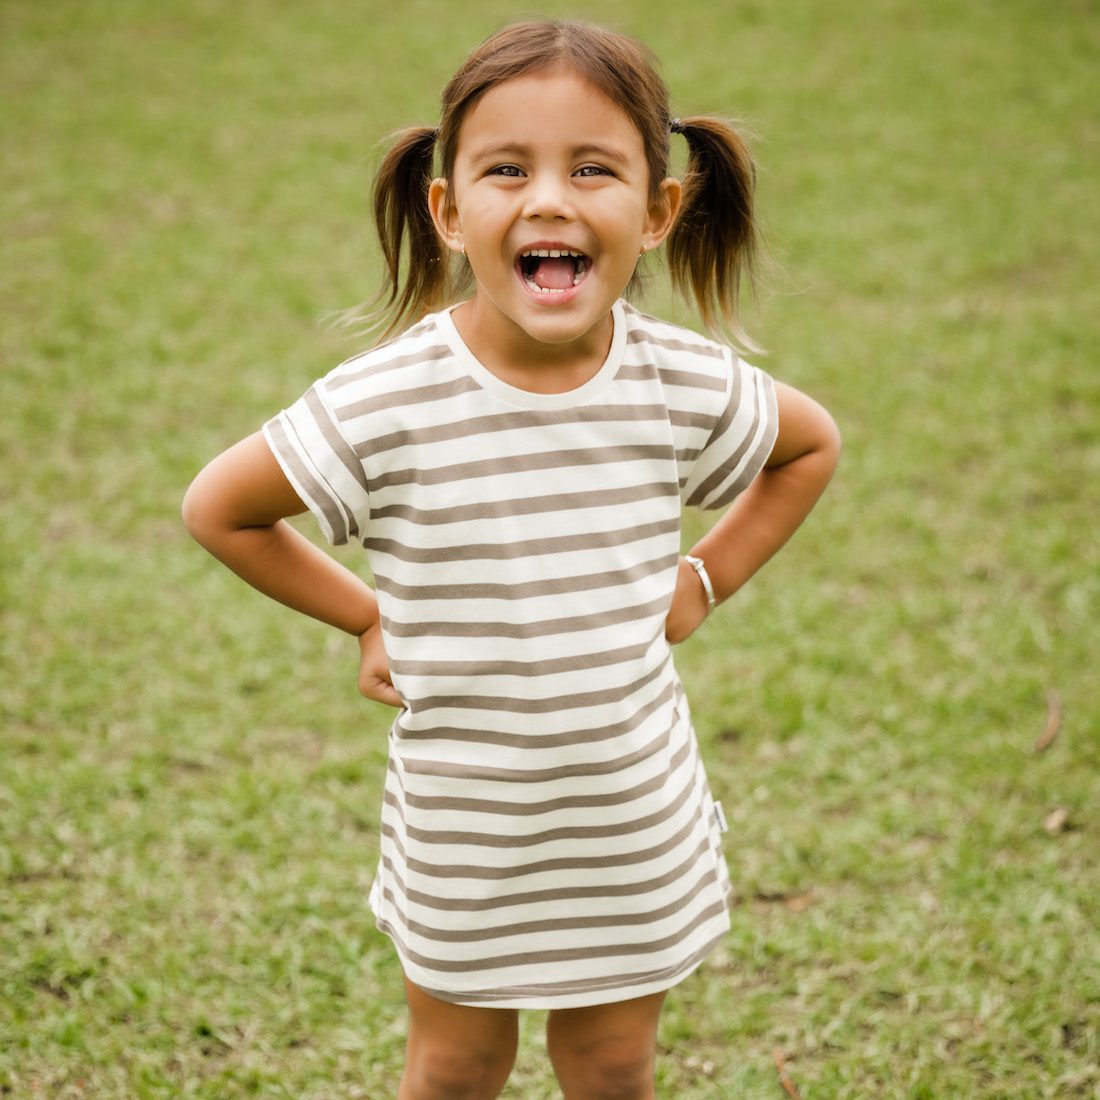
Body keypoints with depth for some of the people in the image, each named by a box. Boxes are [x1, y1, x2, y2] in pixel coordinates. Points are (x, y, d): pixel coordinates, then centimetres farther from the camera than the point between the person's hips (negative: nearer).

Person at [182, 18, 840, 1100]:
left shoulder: (687, 386, -12)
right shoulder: (386, 403, -21)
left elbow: (813, 444, 10)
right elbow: (217, 508, -6)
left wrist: (705, 578, 3)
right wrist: (364, 618, -5)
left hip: (633, 822, 2)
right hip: (464, 830, -2)